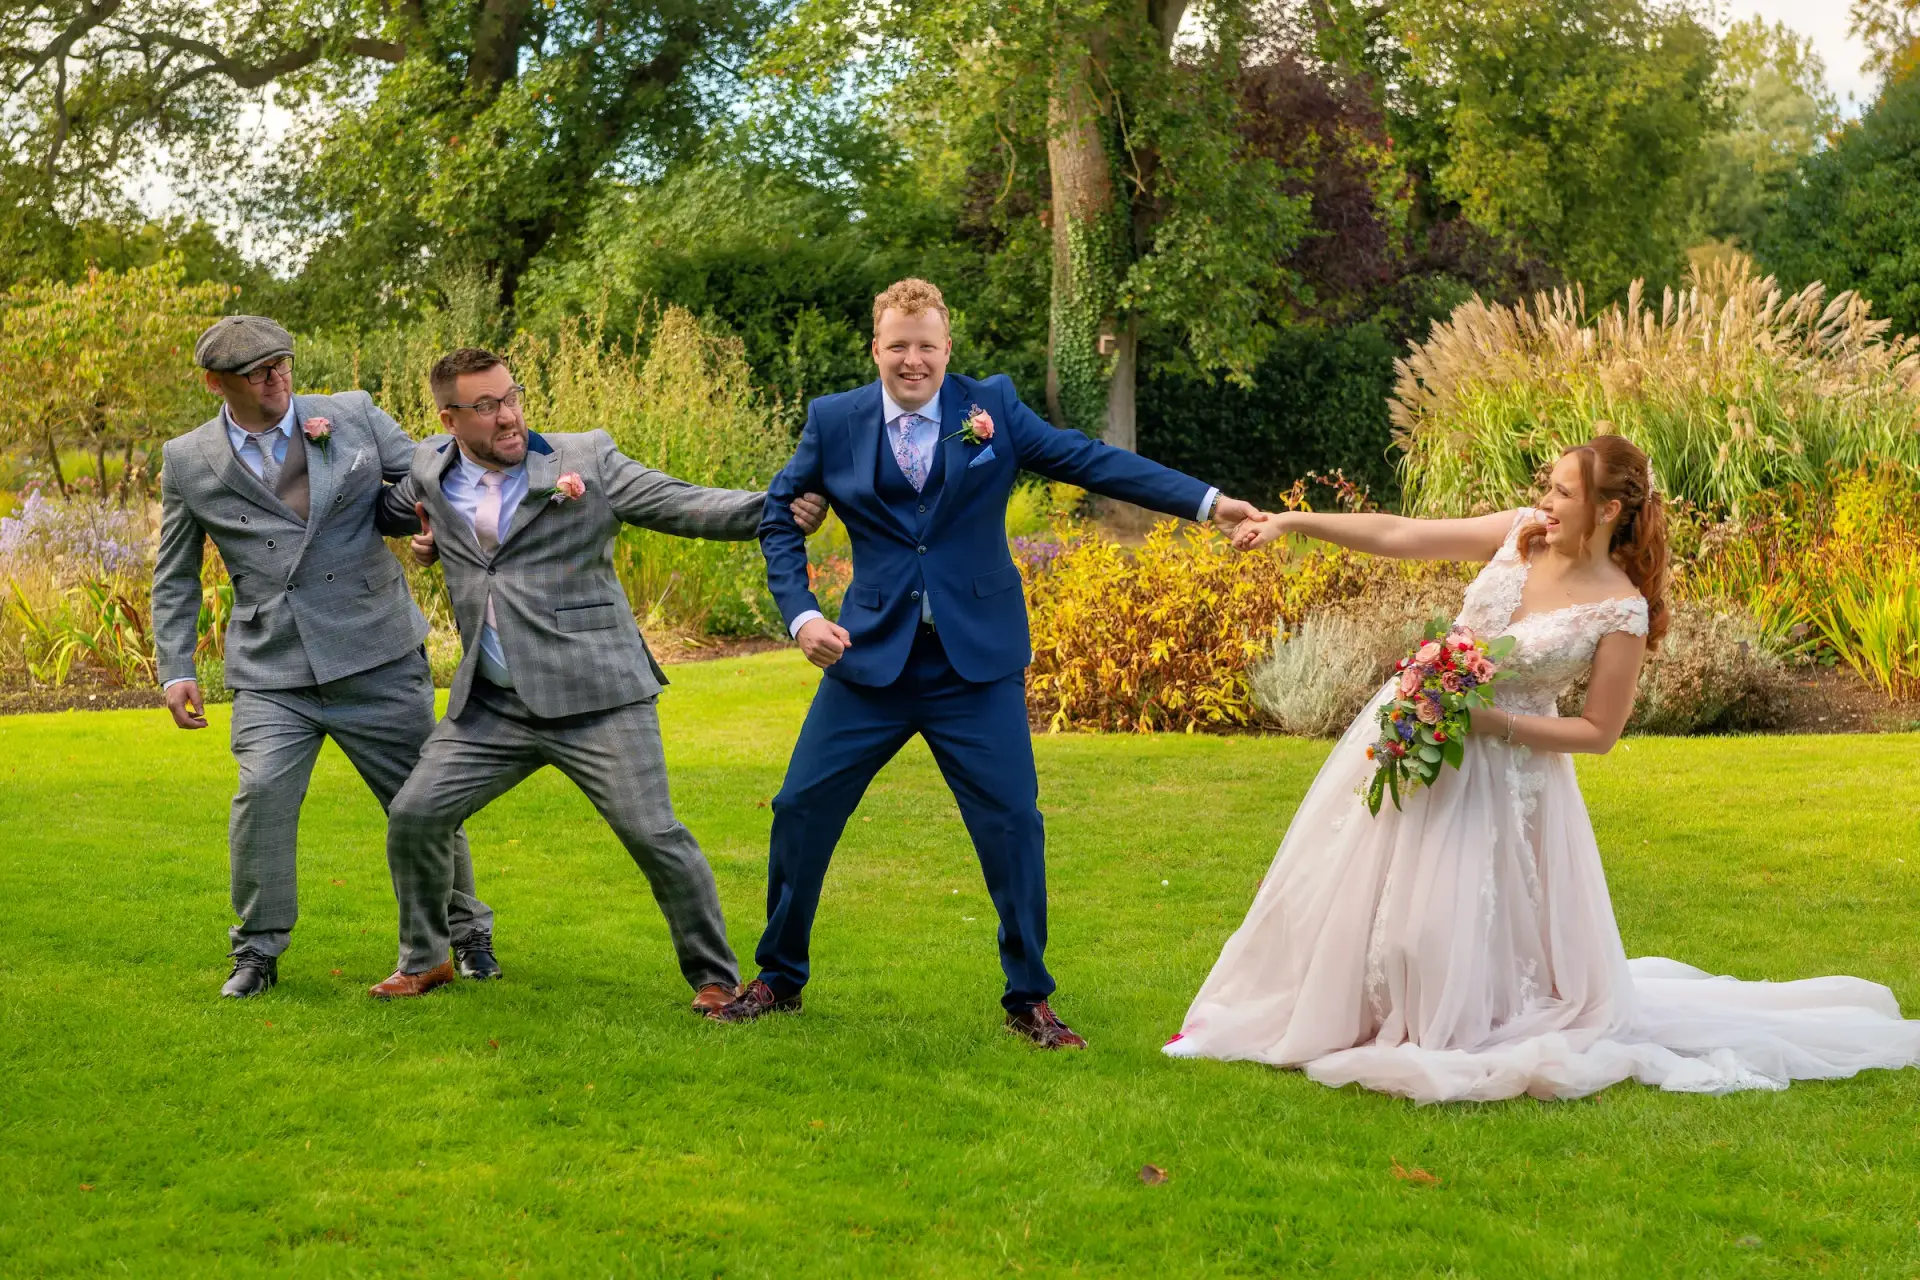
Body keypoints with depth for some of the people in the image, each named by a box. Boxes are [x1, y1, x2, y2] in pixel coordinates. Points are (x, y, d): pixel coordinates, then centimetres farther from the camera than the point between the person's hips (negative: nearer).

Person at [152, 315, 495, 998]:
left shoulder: (352, 415, 3)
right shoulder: (189, 461, 5)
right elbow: (176, 576, 14)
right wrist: (176, 669, 6)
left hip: (377, 658, 0)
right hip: (273, 671, 0)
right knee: (262, 793, -18)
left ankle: (467, 933, 29)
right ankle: (257, 952, 3)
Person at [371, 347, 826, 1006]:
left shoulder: (587, 458, -3)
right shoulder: (429, 469, 8)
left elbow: (683, 505, -10)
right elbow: (386, 512, 31)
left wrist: (776, 508, -24)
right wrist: (428, 532, 8)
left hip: (595, 699, -4)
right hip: (491, 705, 4)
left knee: (654, 836, -7)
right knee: (412, 817, 2)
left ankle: (714, 976, 11)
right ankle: (424, 960, 25)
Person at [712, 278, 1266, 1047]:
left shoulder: (991, 407, 0)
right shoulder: (834, 422, 2)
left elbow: (1088, 461, -4)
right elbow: (779, 517, 10)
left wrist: (1207, 502, -12)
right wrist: (800, 614, -5)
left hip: (977, 662, -1)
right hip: (870, 657, 1)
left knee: (1013, 823, -3)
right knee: (802, 809, 3)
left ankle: (1028, 999, 13)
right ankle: (779, 979, 22)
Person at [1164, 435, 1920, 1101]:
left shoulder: (1621, 611, -17)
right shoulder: (1521, 534, -6)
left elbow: (1598, 732, -12)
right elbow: (1397, 536, -5)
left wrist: (1492, 722, -21)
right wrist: (1293, 522, -11)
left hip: (1502, 766, -5)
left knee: (1445, 924, -2)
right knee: (1347, 888, 13)